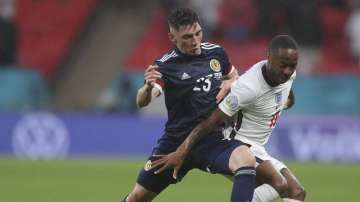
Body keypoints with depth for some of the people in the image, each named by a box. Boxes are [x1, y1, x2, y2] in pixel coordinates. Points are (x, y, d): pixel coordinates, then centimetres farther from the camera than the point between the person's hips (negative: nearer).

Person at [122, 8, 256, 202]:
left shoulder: (216, 52, -1)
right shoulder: (165, 65, -11)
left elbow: (233, 75, 22)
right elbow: (142, 102, -26)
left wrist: (229, 83, -3)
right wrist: (148, 87, -50)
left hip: (214, 139, 1)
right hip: (176, 141, -1)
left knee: (246, 159, -31)